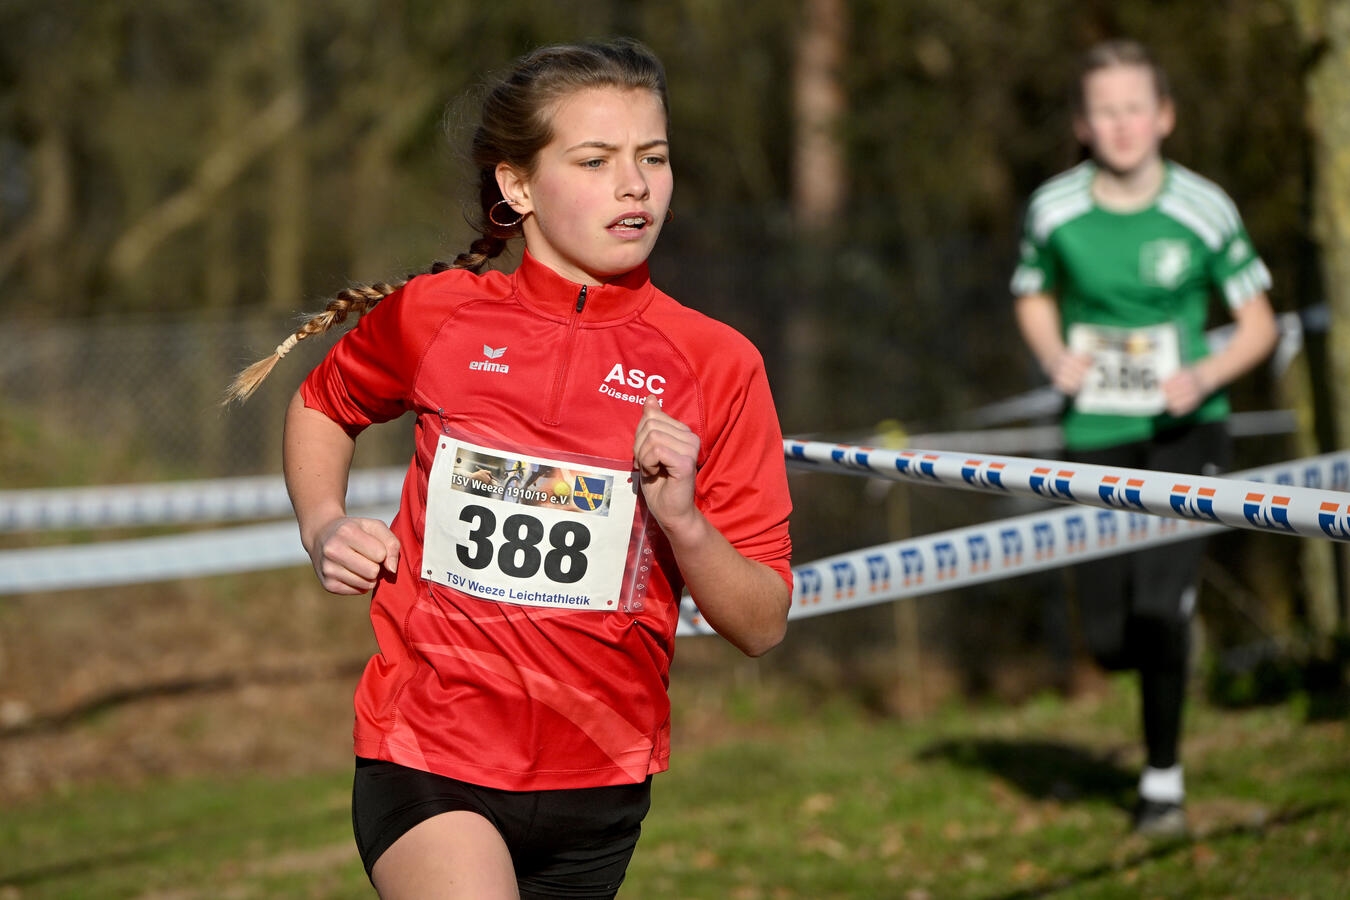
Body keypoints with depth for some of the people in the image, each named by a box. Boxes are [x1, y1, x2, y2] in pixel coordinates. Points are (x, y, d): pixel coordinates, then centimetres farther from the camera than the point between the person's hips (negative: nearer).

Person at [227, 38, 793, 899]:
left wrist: (682, 520, -18)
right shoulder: (434, 315, -1)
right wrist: (325, 526, 5)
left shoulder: (718, 364, -2)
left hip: (600, 782, 2)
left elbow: (762, 625, -1)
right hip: (427, 753, -2)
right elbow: (322, 407, 23)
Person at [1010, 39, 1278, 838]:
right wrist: (1056, 358, -6)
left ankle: (1164, 779, 3)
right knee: (1110, 639, 1)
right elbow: (1033, 295, 14)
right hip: (1097, 436, 2)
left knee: (1159, 606, -17)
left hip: (1185, 430, -2)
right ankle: (1172, 648, 41)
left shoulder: (1203, 209, -11)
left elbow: (1259, 323, -1)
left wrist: (1205, 375, -19)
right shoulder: (1054, 209, -5)